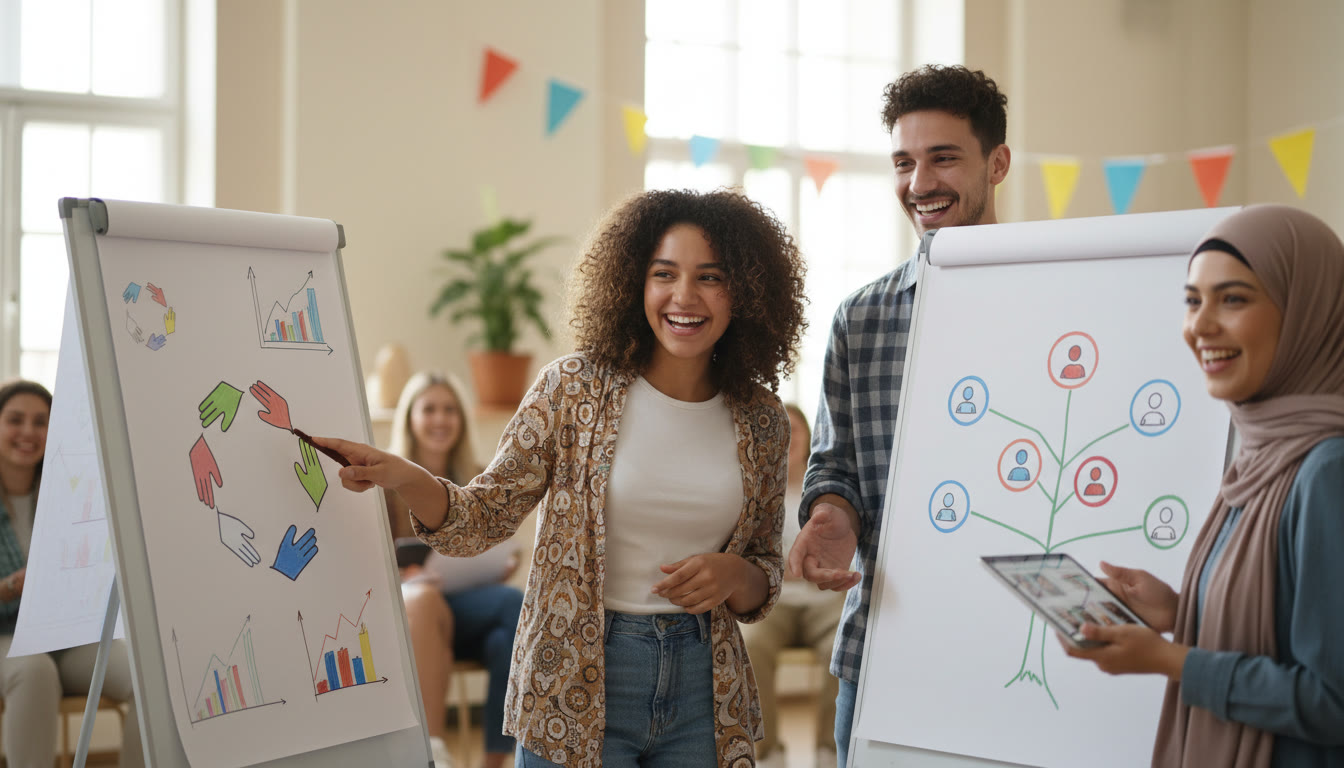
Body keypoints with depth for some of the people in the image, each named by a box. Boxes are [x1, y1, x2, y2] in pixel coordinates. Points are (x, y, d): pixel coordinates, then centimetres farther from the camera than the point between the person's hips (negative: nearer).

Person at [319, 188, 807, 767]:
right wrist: (403, 478, -23)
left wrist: (734, 574, -12)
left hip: (703, 688, 3)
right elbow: (485, 517, -4)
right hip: (576, 693, -3)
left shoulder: (761, 420, 3)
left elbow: (764, 585, 11)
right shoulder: (575, 388, -5)